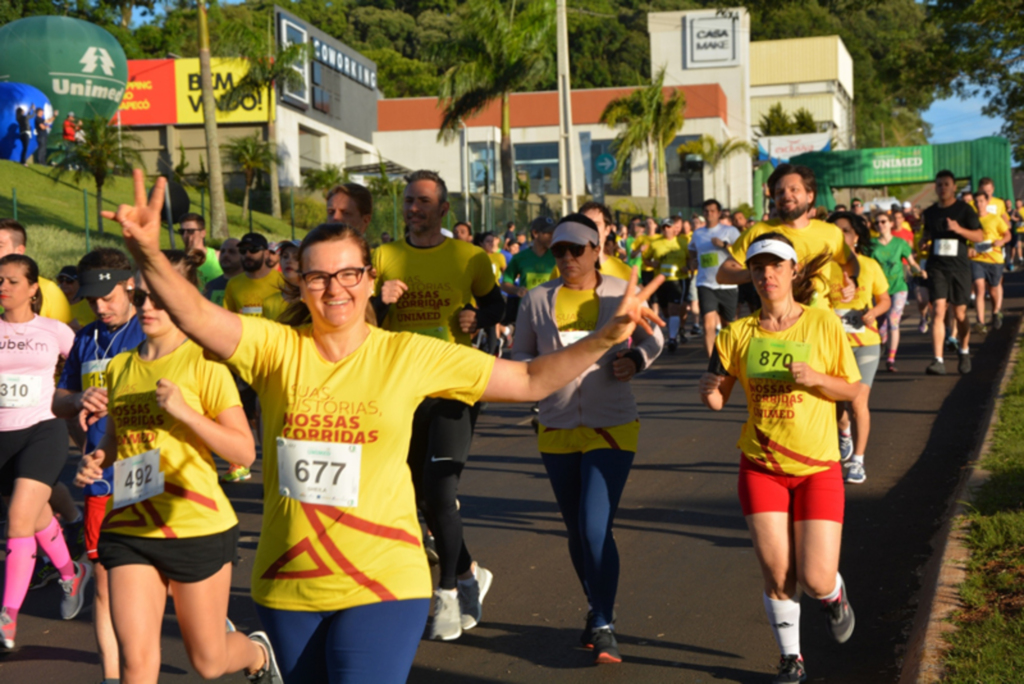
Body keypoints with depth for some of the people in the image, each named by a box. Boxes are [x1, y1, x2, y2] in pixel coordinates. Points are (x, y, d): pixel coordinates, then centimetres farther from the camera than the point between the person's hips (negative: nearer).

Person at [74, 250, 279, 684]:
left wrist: (183, 411, -23)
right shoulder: (120, 367, 8)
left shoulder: (204, 364, -8)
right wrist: (97, 459, 1)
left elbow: (244, 451, -12)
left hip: (197, 526, -4)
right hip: (129, 527, 4)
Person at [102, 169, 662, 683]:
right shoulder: (275, 348, -3)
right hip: (288, 586, 2)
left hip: (380, 583, -2)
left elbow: (530, 381, 0)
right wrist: (149, 254, -36)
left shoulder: (409, 355, -3)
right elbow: (196, 317, -19)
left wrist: (604, 339, -10)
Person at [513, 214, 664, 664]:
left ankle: (603, 627, -1)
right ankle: (597, 608, 35)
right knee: (577, 530, 13)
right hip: (557, 429, 3)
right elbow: (520, 354, 10)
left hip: (612, 428, -3)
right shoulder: (538, 299, 1)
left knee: (595, 528, -14)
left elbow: (652, 338, 12)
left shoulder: (623, 294, -3)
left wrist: (636, 359, -10)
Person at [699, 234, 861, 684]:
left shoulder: (823, 323, -5)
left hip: (817, 468, -1)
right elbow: (718, 398, 3)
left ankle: (834, 595, 34)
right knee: (777, 576, -2)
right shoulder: (738, 334, -1)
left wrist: (816, 378, -20)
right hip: (761, 466, 1)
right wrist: (709, 391, -20)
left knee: (816, 580, -5)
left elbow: (853, 390, -1)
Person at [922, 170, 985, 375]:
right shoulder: (930, 212, 9)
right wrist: (924, 239, 4)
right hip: (937, 267, 1)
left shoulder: (964, 209, -1)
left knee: (960, 314, 8)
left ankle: (964, 352, 33)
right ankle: (938, 361, -17)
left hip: (959, 267, -1)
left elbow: (980, 236, -5)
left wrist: (959, 229, -20)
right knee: (938, 311, -12)